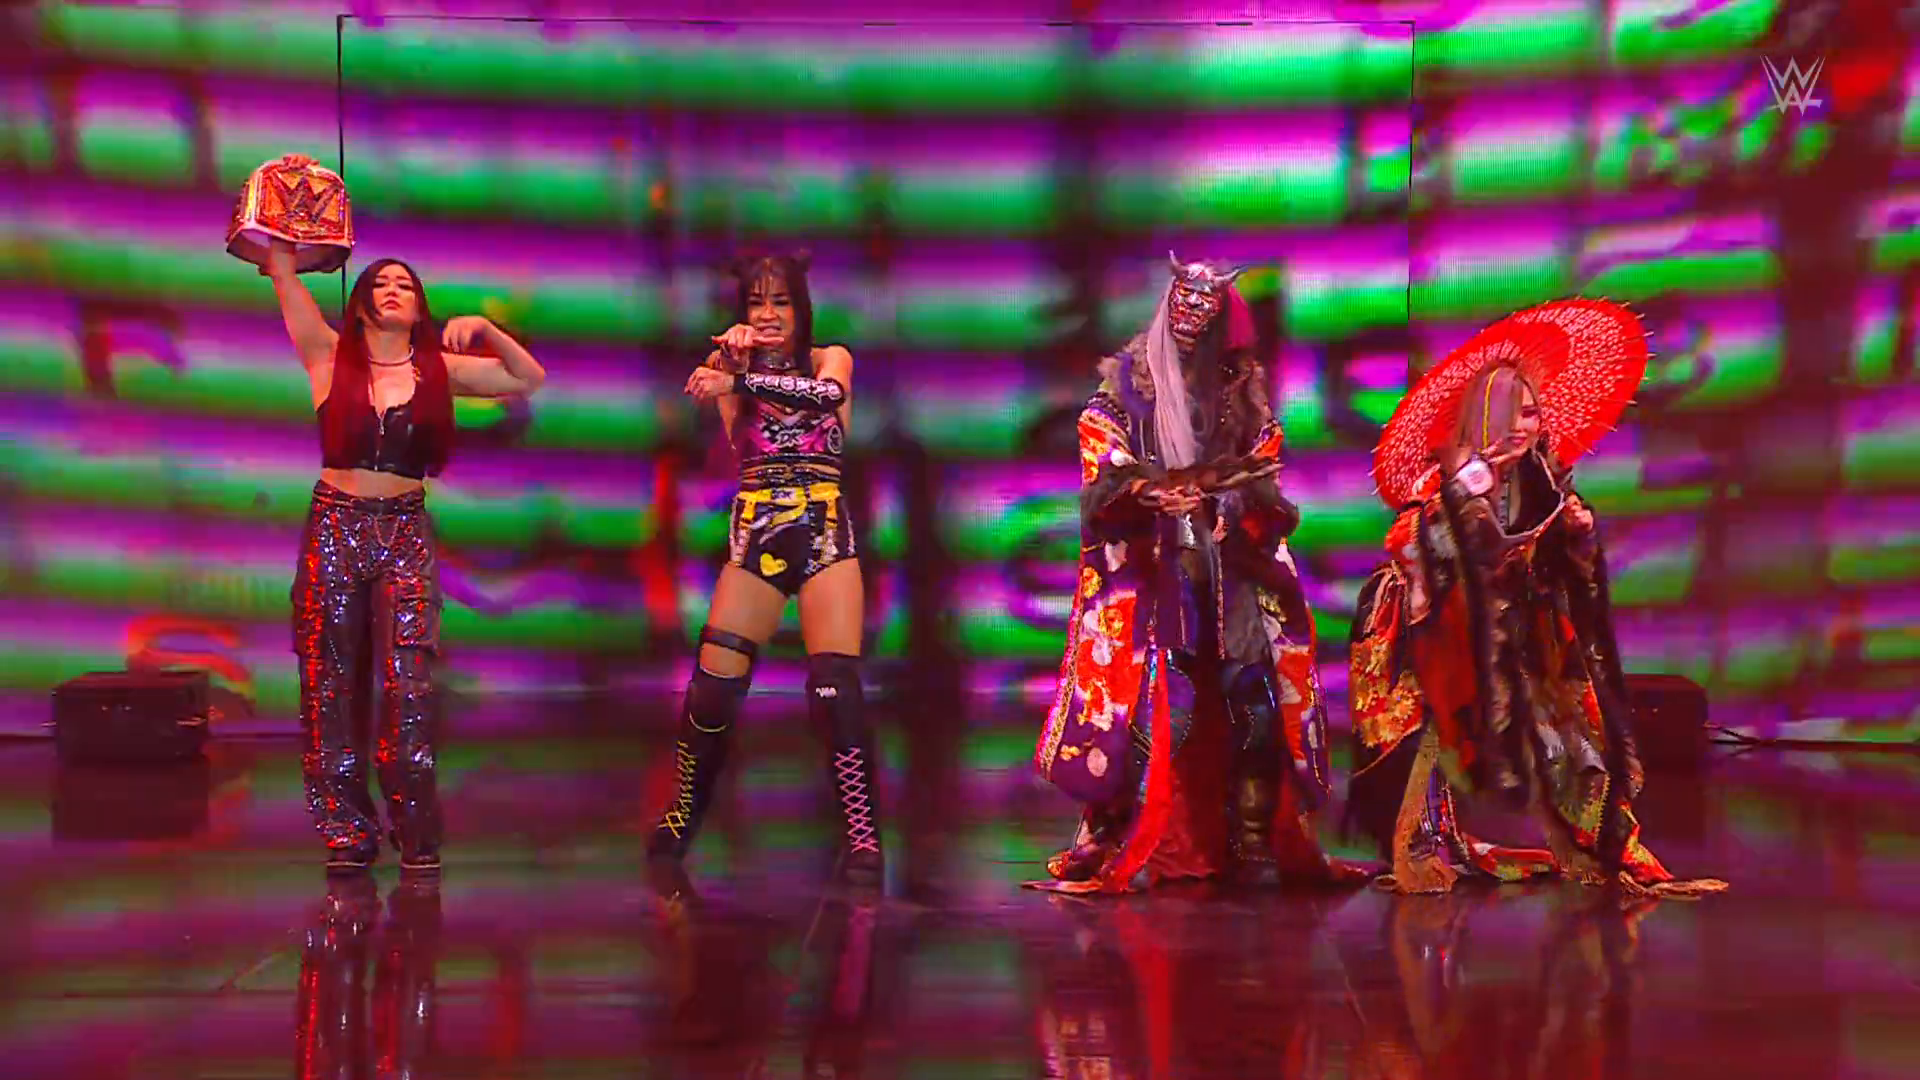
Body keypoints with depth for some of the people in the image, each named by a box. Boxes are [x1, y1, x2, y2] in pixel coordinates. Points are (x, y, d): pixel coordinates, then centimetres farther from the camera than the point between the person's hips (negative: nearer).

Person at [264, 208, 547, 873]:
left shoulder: (439, 367, 8)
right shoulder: (331, 357, 5)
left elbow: (530, 378, 8)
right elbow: (282, 269, 1)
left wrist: (482, 330, -3)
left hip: (406, 531, 0)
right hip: (335, 525, 0)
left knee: (408, 682, -10)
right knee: (333, 682, 1)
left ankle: (416, 835, -3)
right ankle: (347, 833, 8)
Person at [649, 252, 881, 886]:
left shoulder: (829, 359, 9)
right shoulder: (736, 369, 15)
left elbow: (829, 392, -16)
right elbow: (730, 428, -7)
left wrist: (741, 379, -25)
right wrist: (734, 358, -22)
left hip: (825, 531, -2)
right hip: (754, 534, 2)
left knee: (836, 689, -14)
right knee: (713, 686, -6)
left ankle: (861, 839, -10)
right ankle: (678, 823, 11)